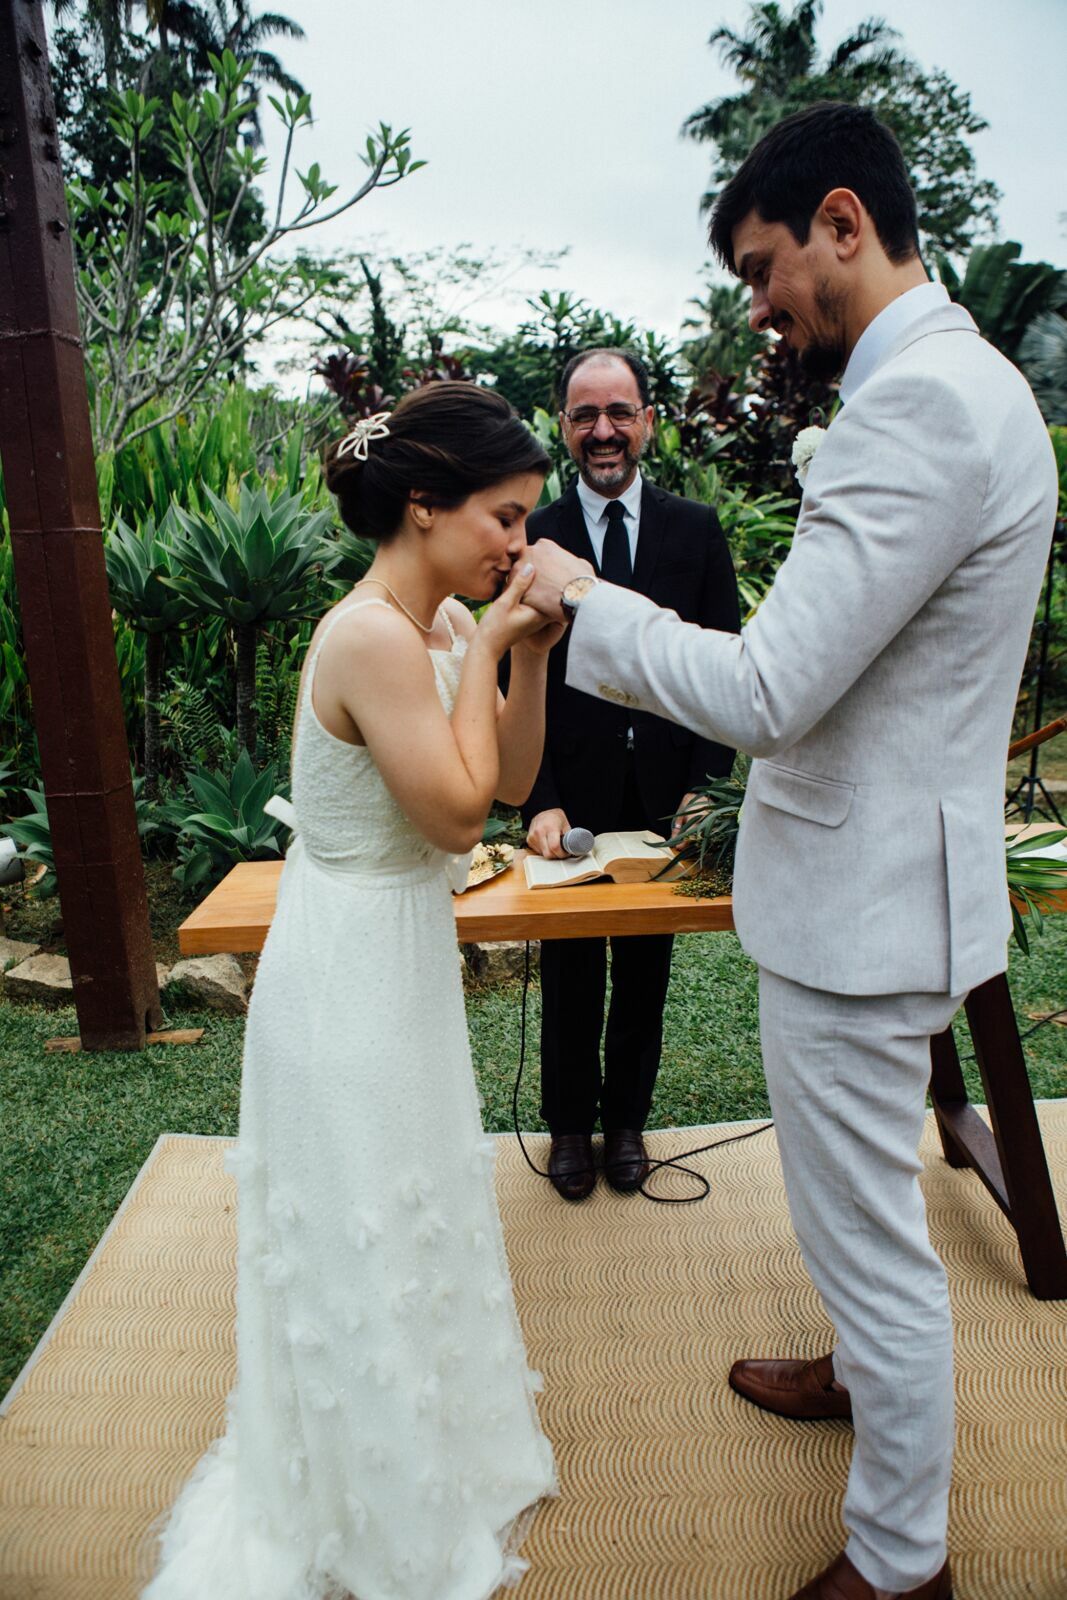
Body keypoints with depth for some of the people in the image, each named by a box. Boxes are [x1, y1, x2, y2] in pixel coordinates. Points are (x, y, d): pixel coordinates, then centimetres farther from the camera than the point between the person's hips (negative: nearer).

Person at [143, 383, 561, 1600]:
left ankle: (434, 1441, 54)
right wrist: (485, 650, -18)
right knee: (363, 1235, 12)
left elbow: (512, 781, 5)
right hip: (353, 973, -9)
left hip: (399, 961, 9)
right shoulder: (375, 636, -25)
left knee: (410, 1214, 26)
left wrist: (526, 656, -7)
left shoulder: (442, 624, 2)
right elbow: (457, 813, -24)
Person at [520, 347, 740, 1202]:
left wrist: (704, 789, -7)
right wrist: (540, 802, -15)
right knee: (569, 981, 13)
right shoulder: (533, 538, -3)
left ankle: (627, 1120, 36)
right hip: (571, 802, -1)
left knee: (645, 978, 15)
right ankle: (570, 1124, 34)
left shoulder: (697, 530, 2)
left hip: (666, 800, 2)